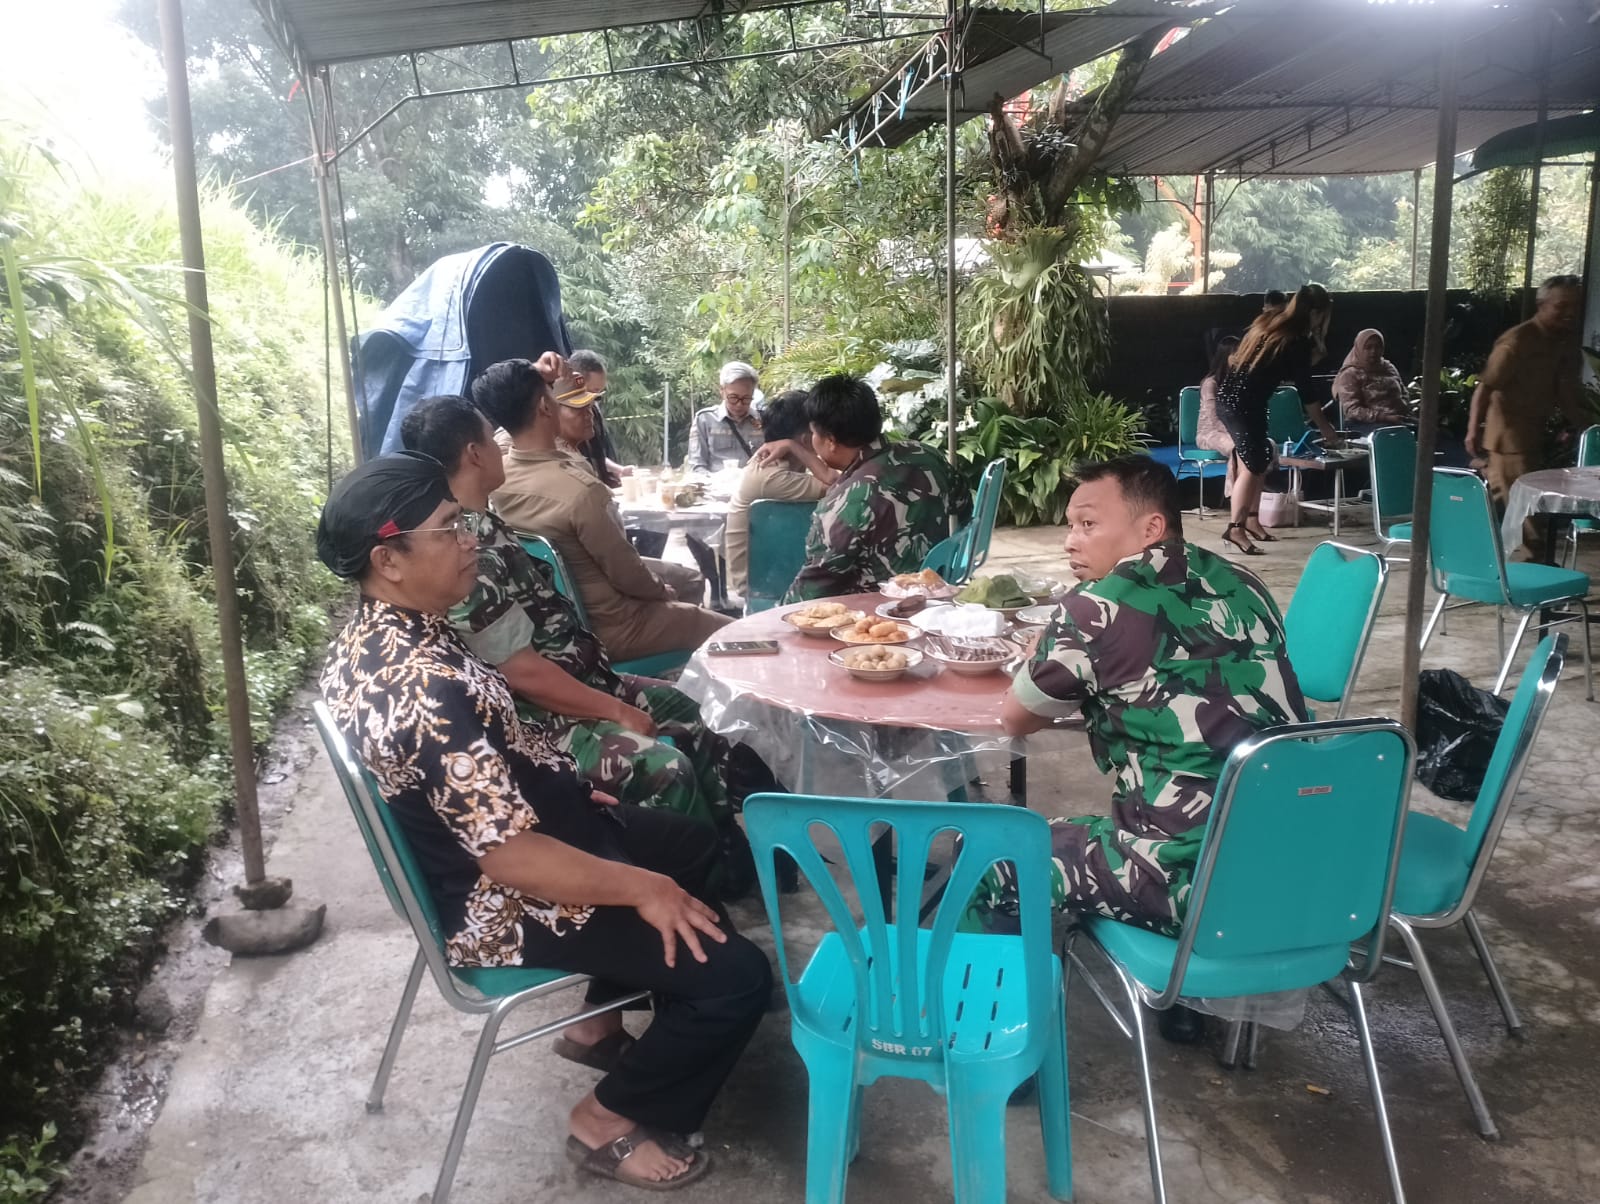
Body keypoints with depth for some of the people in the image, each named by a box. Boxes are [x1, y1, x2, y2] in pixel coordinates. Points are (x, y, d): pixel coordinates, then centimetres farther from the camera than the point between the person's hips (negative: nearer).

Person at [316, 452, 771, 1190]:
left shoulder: (371, 636, 0)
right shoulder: (422, 684, -33)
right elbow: (509, 855, -33)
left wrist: (565, 788, 17)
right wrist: (641, 887, -22)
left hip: (531, 826, 10)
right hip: (505, 906, -10)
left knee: (694, 844, 25)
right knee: (735, 975, -13)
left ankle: (601, 1019, 35)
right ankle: (611, 1120, 10)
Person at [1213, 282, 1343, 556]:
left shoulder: (1267, 322, 11)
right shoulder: (1297, 342, -9)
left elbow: (1234, 357, 16)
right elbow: (1306, 394, -5)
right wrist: (1328, 432, 4)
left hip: (1229, 397, 8)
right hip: (1244, 404, -8)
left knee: (1258, 459, 14)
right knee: (1253, 464, -3)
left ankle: (1251, 520, 19)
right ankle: (1236, 527, 0)